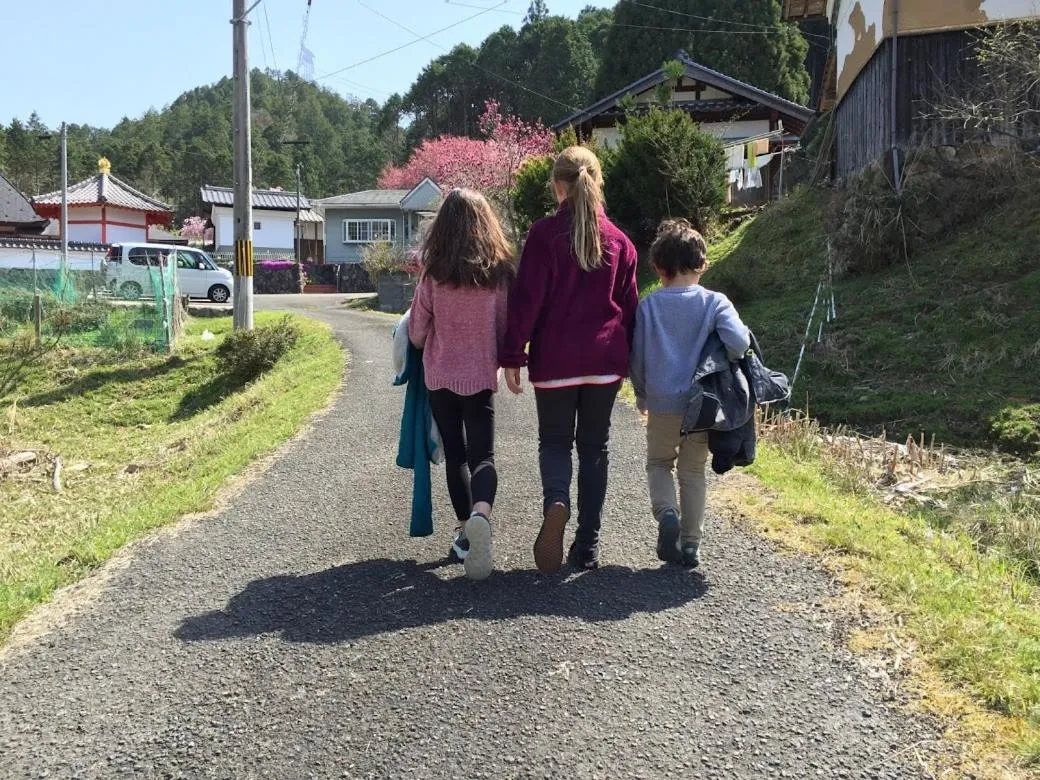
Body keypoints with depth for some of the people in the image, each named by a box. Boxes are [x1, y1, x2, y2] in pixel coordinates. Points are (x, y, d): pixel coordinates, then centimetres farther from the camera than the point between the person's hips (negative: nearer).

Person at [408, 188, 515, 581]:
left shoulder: (434, 275, -10)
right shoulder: (500, 273, -8)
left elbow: (416, 332, -2)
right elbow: (508, 329, 0)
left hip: (440, 377, 0)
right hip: (480, 377, 0)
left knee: (455, 454, 14)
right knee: (482, 455, 0)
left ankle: (464, 529, 19)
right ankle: (481, 512, -29)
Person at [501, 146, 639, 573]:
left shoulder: (545, 234, -7)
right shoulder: (618, 240, 5)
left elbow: (526, 298, -10)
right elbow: (628, 304, 10)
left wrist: (513, 356, -6)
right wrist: (629, 358, 18)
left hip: (556, 359, -3)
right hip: (605, 360, 3)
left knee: (554, 441, 12)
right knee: (594, 447, 12)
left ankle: (556, 503, -19)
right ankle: (588, 545, 12)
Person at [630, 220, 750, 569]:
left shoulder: (648, 306, -3)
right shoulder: (714, 303, -6)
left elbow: (637, 358, 2)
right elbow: (738, 342, -20)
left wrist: (642, 396, 17)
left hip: (662, 404, 0)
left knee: (659, 463, 20)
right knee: (693, 471, 15)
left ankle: (666, 511, -7)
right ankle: (691, 543, 14)